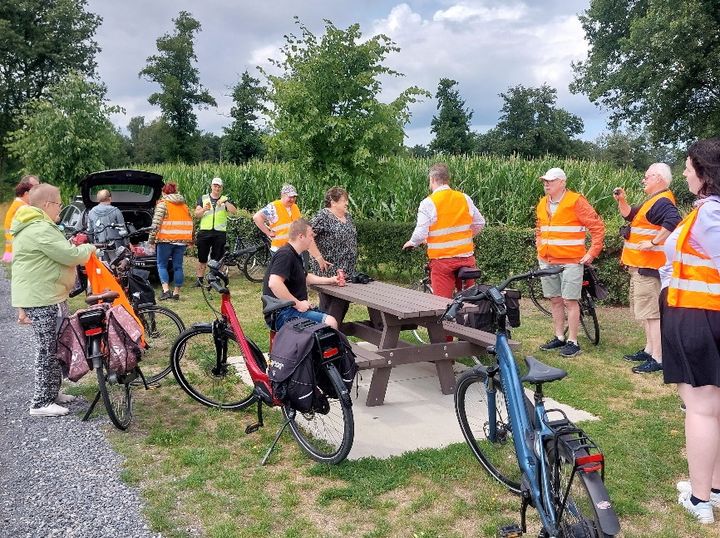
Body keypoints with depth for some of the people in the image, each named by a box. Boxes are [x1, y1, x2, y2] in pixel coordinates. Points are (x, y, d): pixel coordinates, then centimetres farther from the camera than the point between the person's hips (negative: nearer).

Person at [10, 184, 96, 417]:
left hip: (44, 296, 11)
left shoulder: (31, 227, 16)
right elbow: (70, 256, -22)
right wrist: (88, 248, -4)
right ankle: (41, 403, 4)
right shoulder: (40, 229, -21)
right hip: (43, 299, -11)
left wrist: (74, 247, 6)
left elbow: (58, 252, 21)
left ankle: (52, 392, 29)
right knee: (49, 349, -4)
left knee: (53, 347, 18)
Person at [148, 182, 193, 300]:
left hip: (166, 239, -5)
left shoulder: (163, 204, -3)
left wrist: (151, 239, -6)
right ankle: (176, 292, 9)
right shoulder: (184, 205, 14)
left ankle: (166, 290, -10)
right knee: (178, 266, 8)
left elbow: (156, 224, -11)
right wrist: (190, 241, 22)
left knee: (162, 265, 4)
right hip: (182, 240, 5)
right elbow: (190, 223, 16)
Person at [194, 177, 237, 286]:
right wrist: (204, 209, -17)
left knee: (217, 258, 1)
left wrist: (225, 202, -22)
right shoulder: (203, 198, 12)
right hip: (204, 232, 1)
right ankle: (199, 279, 13)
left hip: (220, 233, -1)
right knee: (202, 258, 4)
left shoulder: (225, 199, 10)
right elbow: (197, 215, 3)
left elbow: (234, 211, -8)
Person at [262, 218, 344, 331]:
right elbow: (274, 283, -30)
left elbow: (305, 277, 34)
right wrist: (298, 304, -24)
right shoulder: (285, 255, -16)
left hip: (295, 308, 11)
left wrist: (330, 280, 23)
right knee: (329, 323, -24)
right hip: (282, 313, -11)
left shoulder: (295, 255, 19)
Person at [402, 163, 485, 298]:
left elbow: (420, 234, -14)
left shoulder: (428, 203, -11)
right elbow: (480, 223, 11)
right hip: (466, 258, 4)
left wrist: (411, 243, 6)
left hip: (442, 260, -4)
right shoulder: (464, 198, 4)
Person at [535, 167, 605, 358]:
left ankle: (573, 342, 3)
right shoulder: (542, 204, 11)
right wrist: (539, 248, 18)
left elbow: (597, 226, -7)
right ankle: (559, 338, 21)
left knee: (570, 301, -4)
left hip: (571, 261, -6)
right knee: (555, 300, 11)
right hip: (546, 261, 6)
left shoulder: (576, 201, -8)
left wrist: (592, 252, -10)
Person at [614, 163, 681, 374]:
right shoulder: (653, 201, 17)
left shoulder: (662, 202, -17)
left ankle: (658, 359, -7)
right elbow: (629, 215, 23)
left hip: (648, 265, -11)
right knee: (646, 311, 19)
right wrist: (621, 200, 7)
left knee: (651, 312, -10)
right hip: (641, 264, 11)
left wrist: (653, 242, -28)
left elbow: (673, 221, -34)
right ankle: (649, 349, 29)